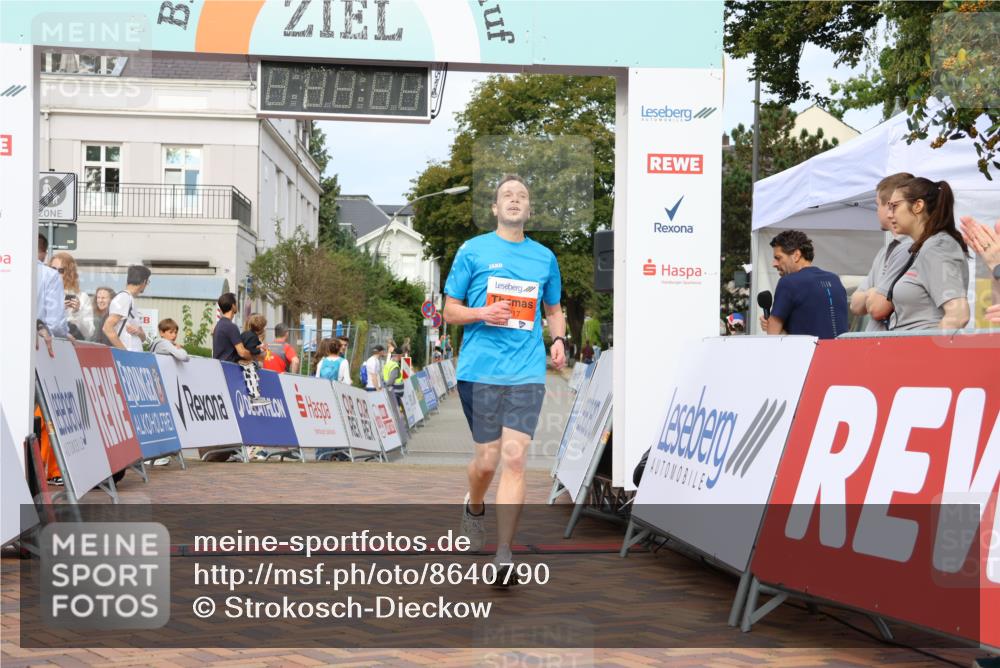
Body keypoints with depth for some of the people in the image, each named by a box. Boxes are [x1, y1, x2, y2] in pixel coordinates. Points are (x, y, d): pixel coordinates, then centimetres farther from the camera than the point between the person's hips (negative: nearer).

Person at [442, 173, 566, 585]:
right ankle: (474, 507, 37)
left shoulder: (545, 257, 13)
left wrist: (558, 340, 3)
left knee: (514, 459, -8)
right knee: (487, 458, 2)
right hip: (479, 370, -1)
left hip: (527, 373, 1)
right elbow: (450, 311, 7)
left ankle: (504, 556, -5)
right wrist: (482, 313, -13)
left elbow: (554, 310, 24)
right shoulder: (473, 250, 5)